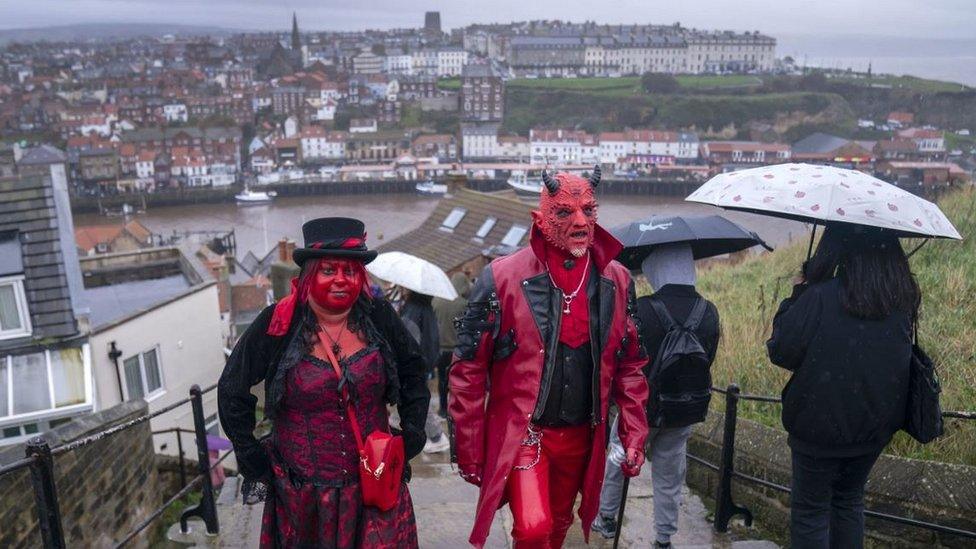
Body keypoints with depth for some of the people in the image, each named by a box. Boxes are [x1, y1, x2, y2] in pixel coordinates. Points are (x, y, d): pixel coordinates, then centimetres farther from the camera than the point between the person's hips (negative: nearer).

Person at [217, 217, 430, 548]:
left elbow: (412, 372, 10)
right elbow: (232, 392, -1)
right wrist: (253, 463, 0)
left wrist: (412, 433, 5)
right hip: (303, 495, -1)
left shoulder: (379, 319, -6)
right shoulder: (276, 326, -11)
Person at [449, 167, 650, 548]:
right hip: (520, 434, -4)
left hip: (580, 437, 4)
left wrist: (634, 434, 4)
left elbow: (630, 365, 9)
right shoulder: (502, 278, -14)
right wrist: (469, 450, -8)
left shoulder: (617, 281, -1)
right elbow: (468, 370, -9)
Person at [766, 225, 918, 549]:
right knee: (849, 501, 23)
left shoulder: (819, 297, -24)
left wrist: (795, 300, -5)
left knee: (811, 510, 10)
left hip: (820, 426, -5)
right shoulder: (902, 300, -6)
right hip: (875, 425, 5)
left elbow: (780, 352, -18)